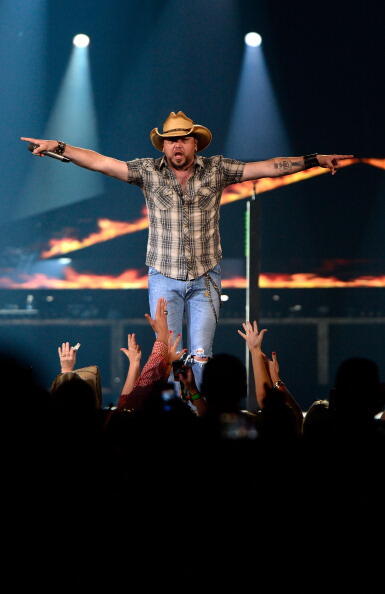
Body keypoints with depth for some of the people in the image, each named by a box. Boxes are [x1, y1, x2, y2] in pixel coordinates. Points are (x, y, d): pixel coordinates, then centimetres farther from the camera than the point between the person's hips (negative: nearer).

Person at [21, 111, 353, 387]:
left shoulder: (216, 170, -1)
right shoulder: (148, 171, -1)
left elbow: (268, 168, -2)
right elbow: (100, 163, -3)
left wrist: (314, 161, -6)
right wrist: (58, 148, -11)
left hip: (205, 278, 0)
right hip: (164, 278, 0)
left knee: (201, 356, -5)